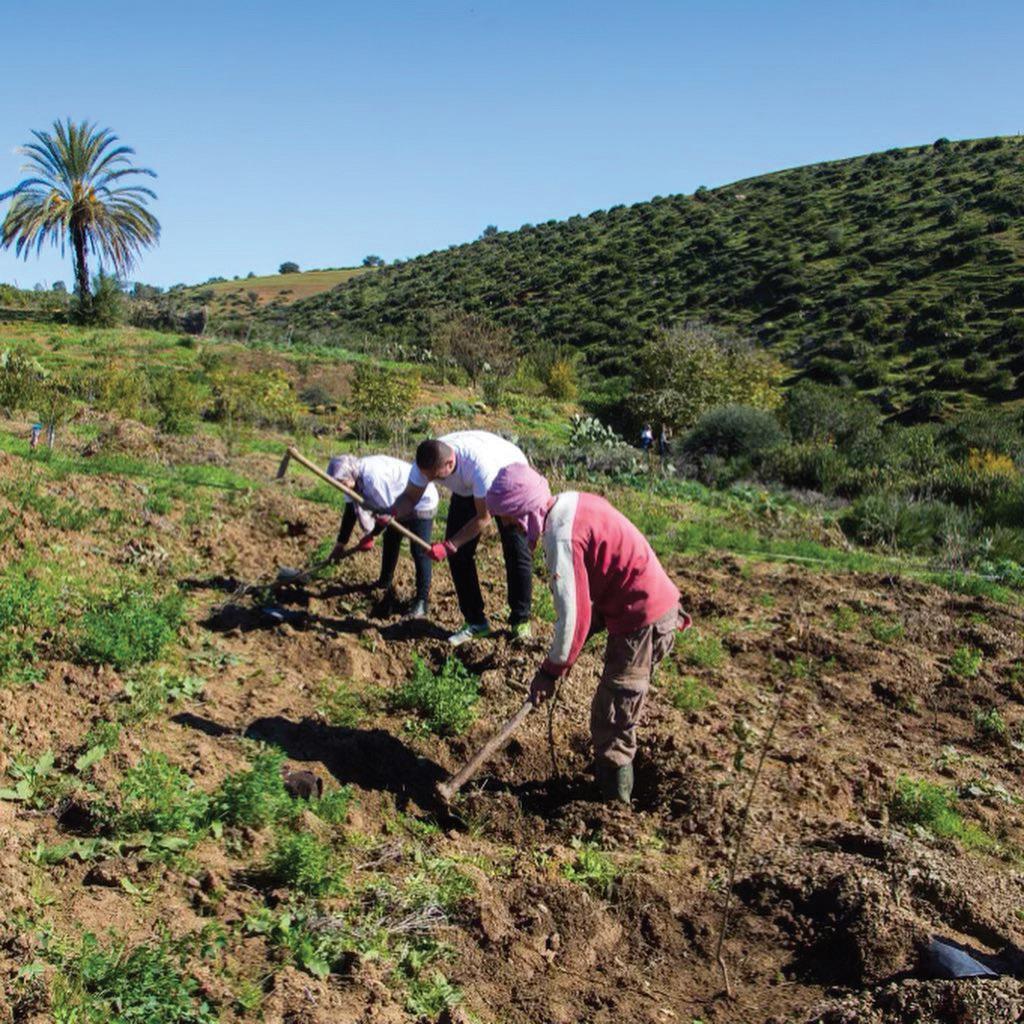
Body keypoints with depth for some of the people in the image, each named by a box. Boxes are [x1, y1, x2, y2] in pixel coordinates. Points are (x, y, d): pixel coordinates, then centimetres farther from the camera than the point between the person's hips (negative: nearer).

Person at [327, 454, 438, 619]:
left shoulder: (373, 477, -37)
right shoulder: (355, 479, -9)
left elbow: (388, 511, -29)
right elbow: (350, 511, 0)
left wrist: (371, 537, -17)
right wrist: (340, 544, 1)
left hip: (422, 501, -10)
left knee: (419, 551, -11)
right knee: (390, 540, 21)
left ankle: (422, 601, -4)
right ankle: (385, 583, 41)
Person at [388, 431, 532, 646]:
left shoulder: (479, 463, -45)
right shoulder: (426, 462, -29)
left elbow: (483, 517, -33)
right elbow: (411, 496, -12)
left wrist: (449, 546, -34)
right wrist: (392, 513, -34)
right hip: (468, 489, 5)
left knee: (516, 551, -12)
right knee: (458, 554, -4)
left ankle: (521, 622, 5)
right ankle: (475, 622, 8)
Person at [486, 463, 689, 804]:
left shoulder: (563, 538, -24)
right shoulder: (573, 502, 5)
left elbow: (572, 616, -22)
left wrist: (550, 671, -9)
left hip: (643, 622, -10)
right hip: (658, 605, 10)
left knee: (610, 722, 0)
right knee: (620, 713, 21)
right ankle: (616, 791, 34)